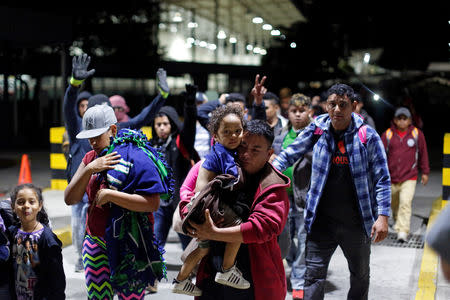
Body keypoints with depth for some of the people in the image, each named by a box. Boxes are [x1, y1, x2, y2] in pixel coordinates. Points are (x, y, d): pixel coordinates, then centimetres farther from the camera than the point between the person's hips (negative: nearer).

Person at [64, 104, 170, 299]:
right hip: (96, 241, 5)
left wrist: (109, 195, -22)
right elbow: (69, 199, 1)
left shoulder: (136, 157, -11)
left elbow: (153, 203, -21)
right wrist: (89, 169, -13)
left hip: (129, 245, -5)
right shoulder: (91, 158, 9)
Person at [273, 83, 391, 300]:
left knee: (360, 276, 18)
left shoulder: (367, 136, -7)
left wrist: (382, 216, -12)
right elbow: (291, 153, 8)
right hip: (321, 221, 0)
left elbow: (382, 180, -5)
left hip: (356, 222, 0)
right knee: (314, 276, -1)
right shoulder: (317, 130, -2)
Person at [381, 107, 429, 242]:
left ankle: (403, 231, -17)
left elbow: (423, 153, 10)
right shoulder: (387, 134, -1)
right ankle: (397, 221, 43)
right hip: (391, 177, 2)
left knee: (405, 202, -17)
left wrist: (425, 172, 14)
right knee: (394, 204, 15)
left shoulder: (417, 134, 1)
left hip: (409, 177, -2)